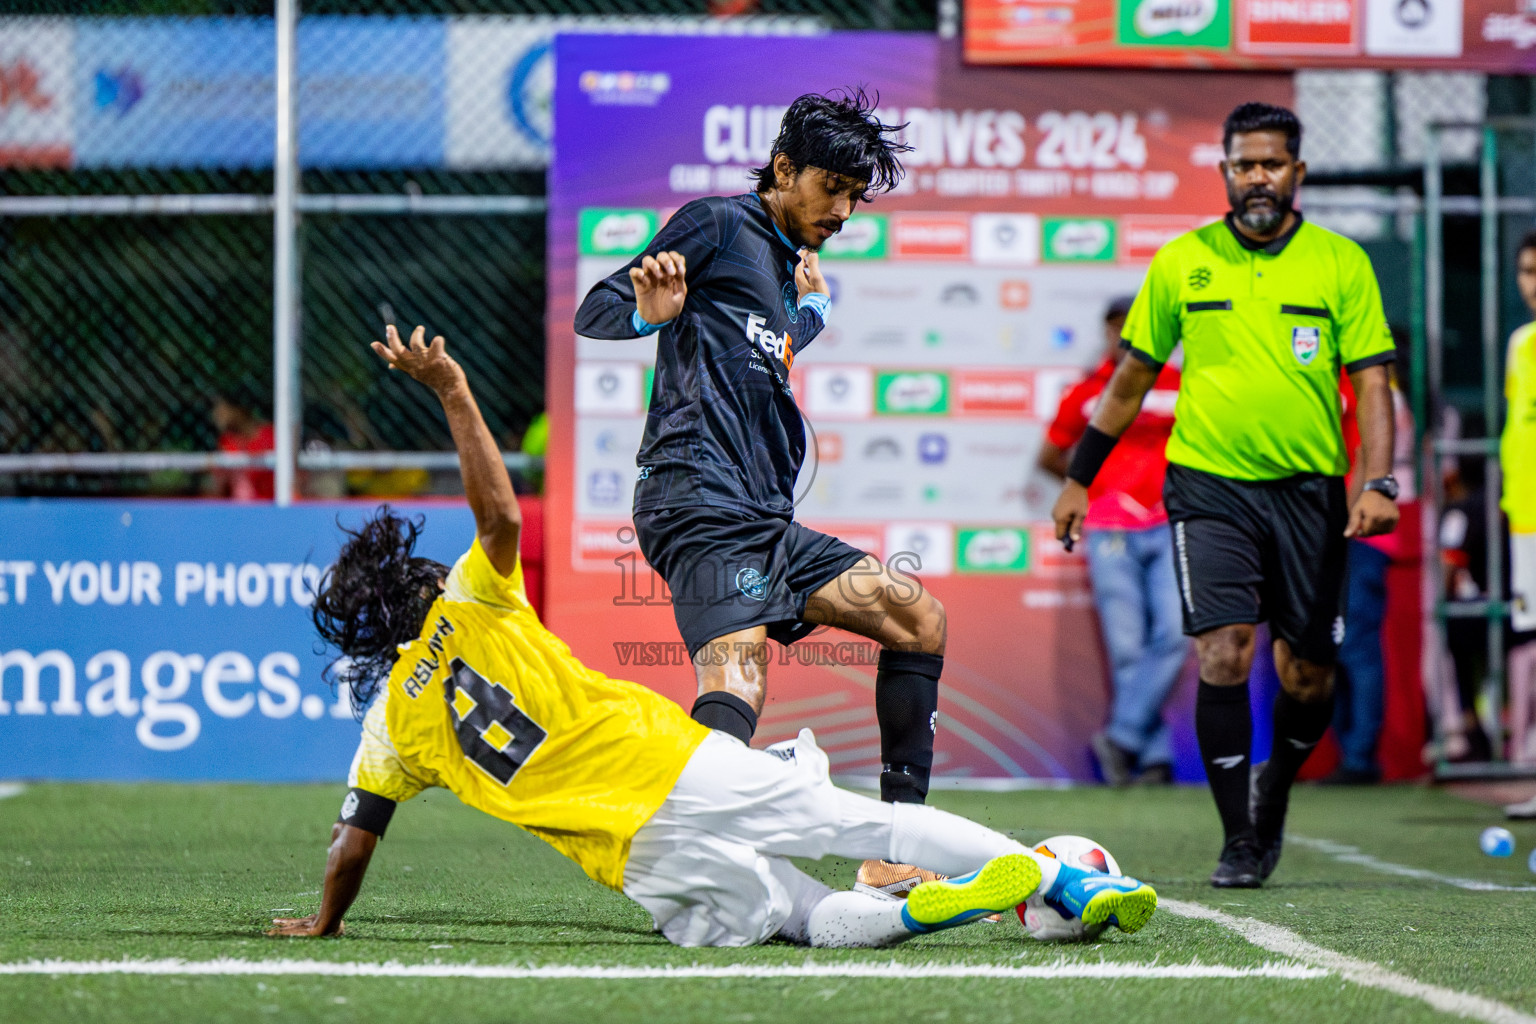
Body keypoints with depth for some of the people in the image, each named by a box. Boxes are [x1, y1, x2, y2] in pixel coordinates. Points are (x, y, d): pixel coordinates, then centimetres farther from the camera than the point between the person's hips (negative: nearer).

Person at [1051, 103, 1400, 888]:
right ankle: (1239, 842, -6)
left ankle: (1273, 791, 34)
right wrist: (1078, 479, 15)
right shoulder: (1181, 263, 4)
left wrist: (1378, 482, -14)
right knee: (1224, 654, -14)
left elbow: (1371, 382, 0)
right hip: (1208, 486, -1)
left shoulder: (1341, 263, 2)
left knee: (1307, 677, 4)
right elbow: (1132, 379, 13)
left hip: (1308, 491, 1)